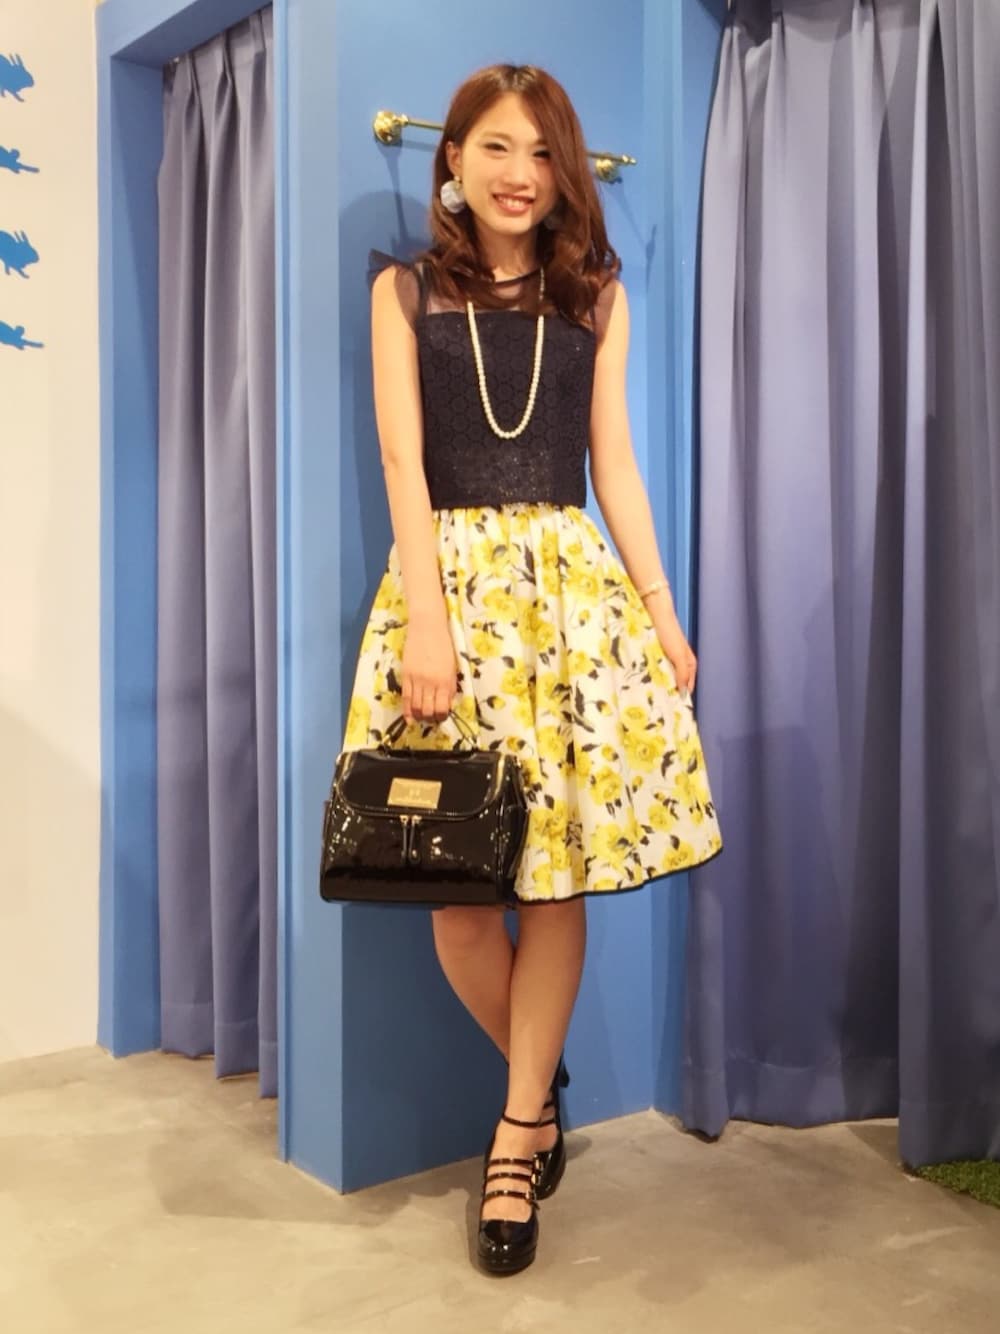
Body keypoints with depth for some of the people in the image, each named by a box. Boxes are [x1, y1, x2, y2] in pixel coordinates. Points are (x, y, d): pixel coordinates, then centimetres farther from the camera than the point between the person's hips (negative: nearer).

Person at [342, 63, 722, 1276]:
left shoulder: (595, 296, 13)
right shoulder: (405, 289, 8)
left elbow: (614, 466, 11)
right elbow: (403, 461, -2)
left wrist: (663, 609, 4)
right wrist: (428, 618, -14)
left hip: (575, 582, 1)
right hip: (450, 577, -1)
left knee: (559, 869, -2)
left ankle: (518, 1133, 13)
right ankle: (541, 1087, 23)